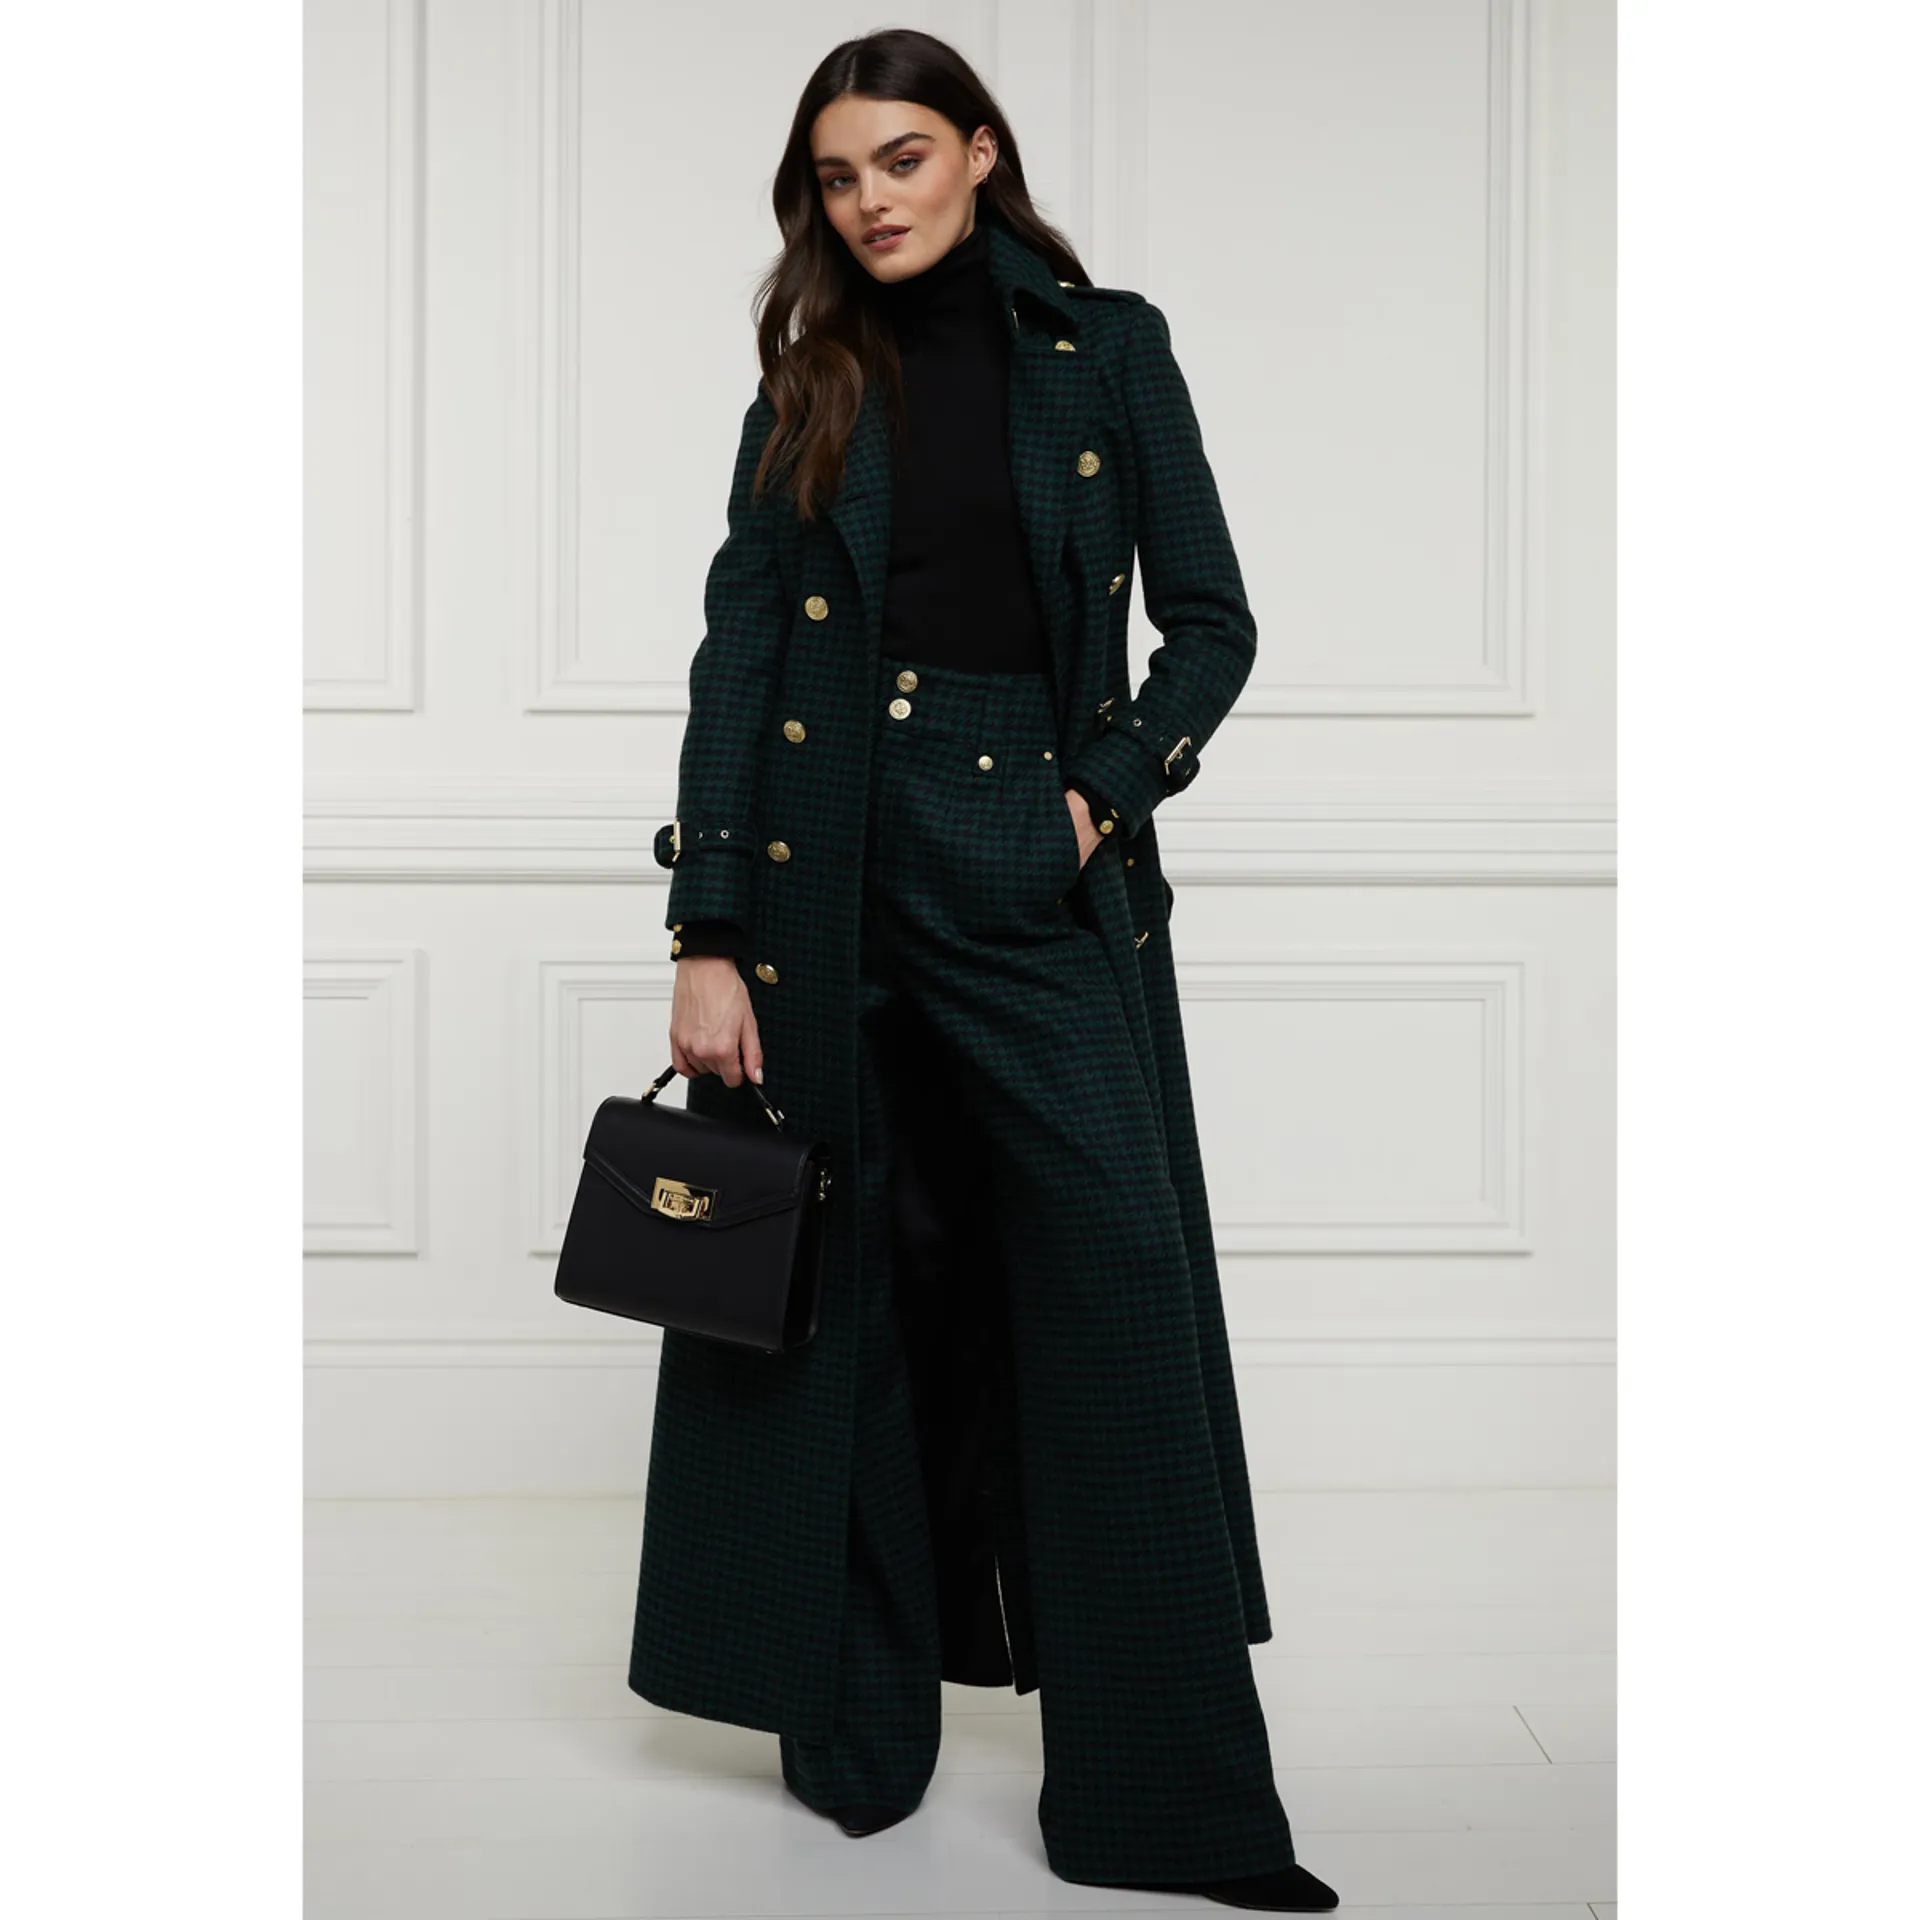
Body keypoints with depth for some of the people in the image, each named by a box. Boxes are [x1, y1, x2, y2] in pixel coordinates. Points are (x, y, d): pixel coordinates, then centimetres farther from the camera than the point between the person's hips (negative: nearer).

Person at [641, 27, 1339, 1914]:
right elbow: (737, 650, 2)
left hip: (1041, 871, -1)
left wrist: (1111, 788, -9)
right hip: (829, 872, 1)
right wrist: (709, 939, -6)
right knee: (858, 1287, 6)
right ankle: (857, 1721, 22)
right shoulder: (812, 383, 9)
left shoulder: (1106, 349, 7)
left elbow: (1213, 620, 7)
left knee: (1118, 1272, -7)